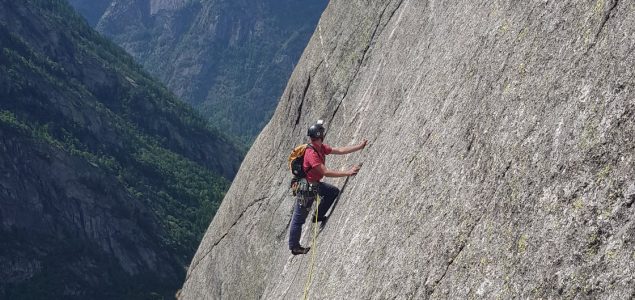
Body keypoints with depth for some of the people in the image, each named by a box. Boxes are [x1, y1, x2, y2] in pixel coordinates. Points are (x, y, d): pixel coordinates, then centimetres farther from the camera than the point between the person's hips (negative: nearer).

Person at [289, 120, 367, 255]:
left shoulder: (321, 147, -1)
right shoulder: (311, 153, -30)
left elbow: (340, 150, 4)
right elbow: (326, 172, -31)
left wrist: (359, 146, 2)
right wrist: (348, 172, -29)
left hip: (315, 184, 9)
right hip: (306, 188, -9)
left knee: (334, 192, 16)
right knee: (299, 219, 2)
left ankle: (319, 216, 24)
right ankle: (294, 247, 13)